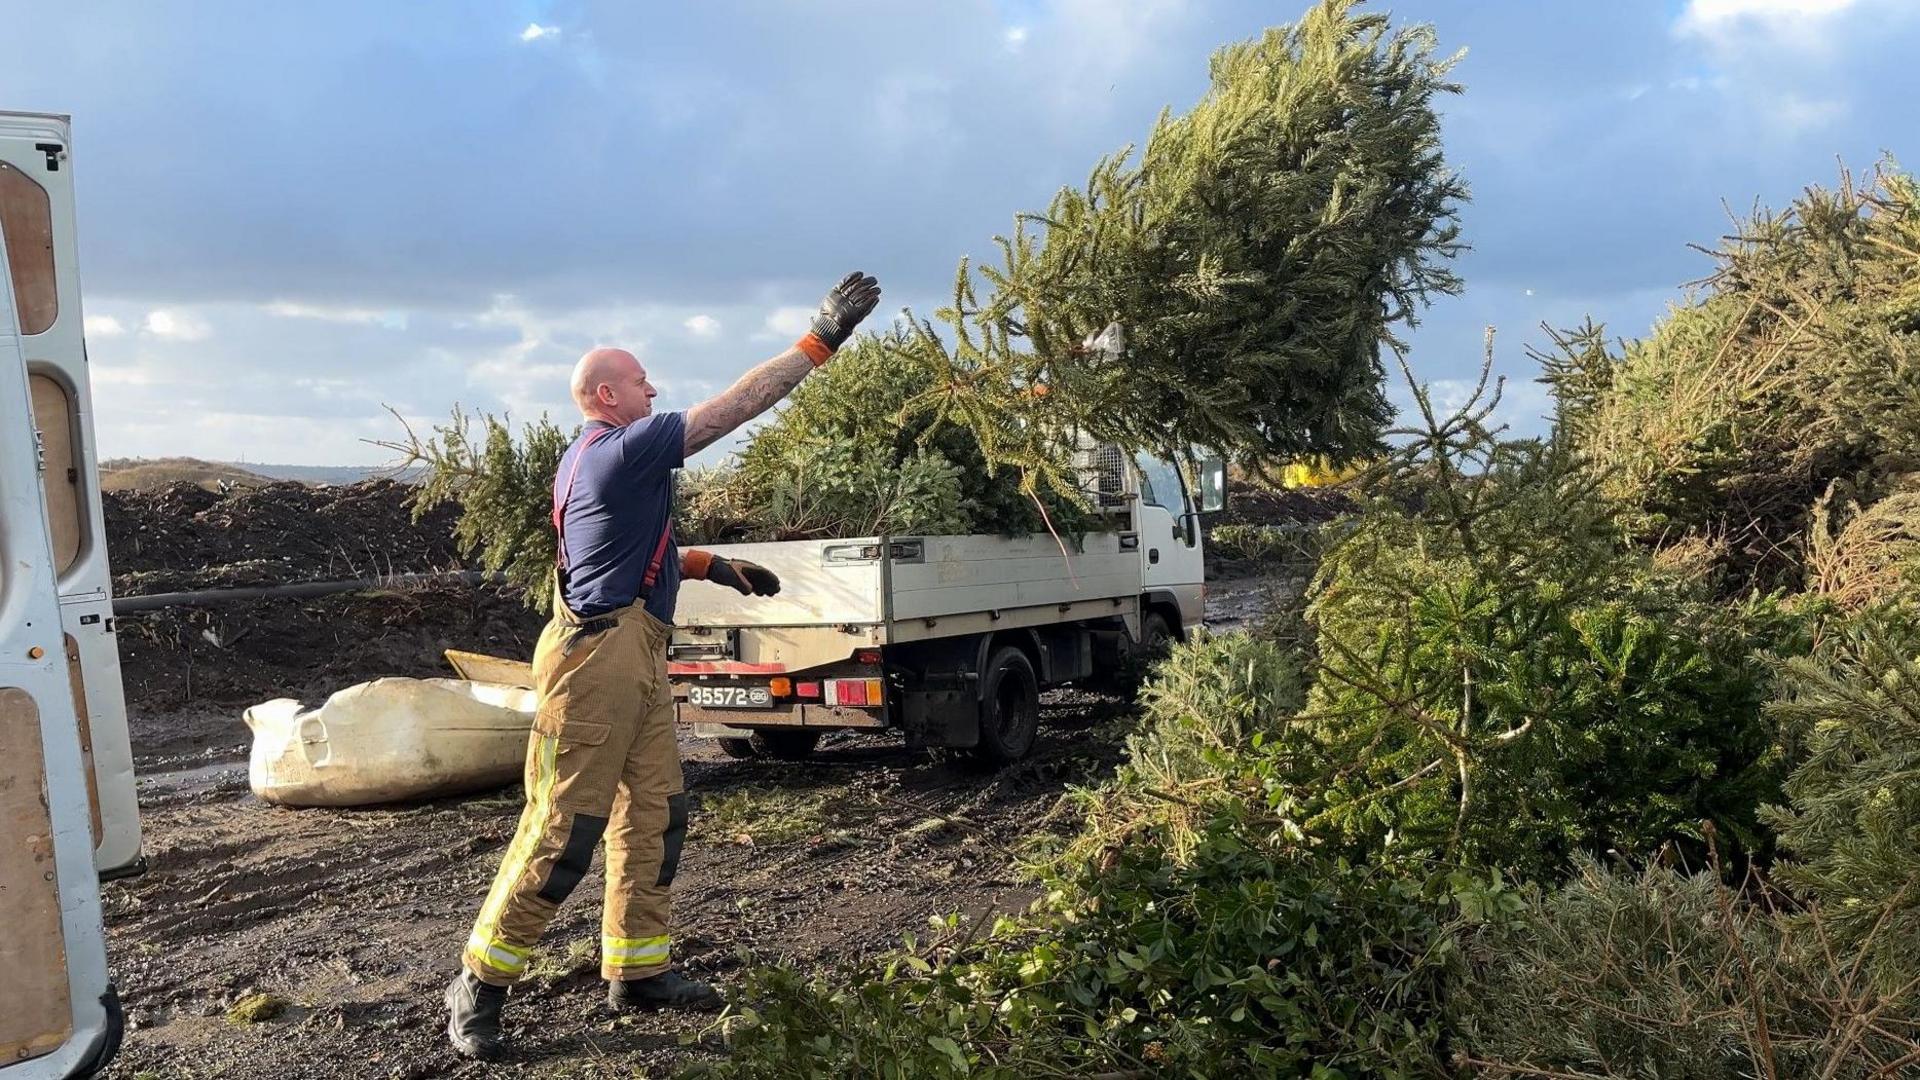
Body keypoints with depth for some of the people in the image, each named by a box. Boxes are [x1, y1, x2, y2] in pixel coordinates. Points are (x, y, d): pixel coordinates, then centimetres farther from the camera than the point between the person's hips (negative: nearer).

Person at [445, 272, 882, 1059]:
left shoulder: (593, 458, 18)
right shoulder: (622, 449, -13)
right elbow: (735, 408, -16)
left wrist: (713, 566, 18)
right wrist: (819, 340, -13)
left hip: (636, 654, 11)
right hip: (600, 654, -11)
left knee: (654, 815, 12)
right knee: (563, 829, -5)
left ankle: (636, 969, 19)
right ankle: (478, 984, 5)